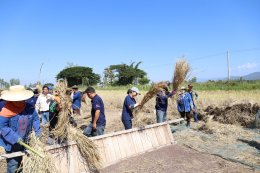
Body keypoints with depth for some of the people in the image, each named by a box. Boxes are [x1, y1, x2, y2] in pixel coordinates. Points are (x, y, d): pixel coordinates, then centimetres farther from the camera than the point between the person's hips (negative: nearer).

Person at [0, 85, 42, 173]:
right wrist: (15, 138, -26)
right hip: (11, 143, -5)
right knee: (13, 164, 2)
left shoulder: (29, 107, -8)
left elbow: (35, 119, 5)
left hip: (24, 141, 5)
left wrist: (38, 131, -4)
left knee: (20, 162, 23)